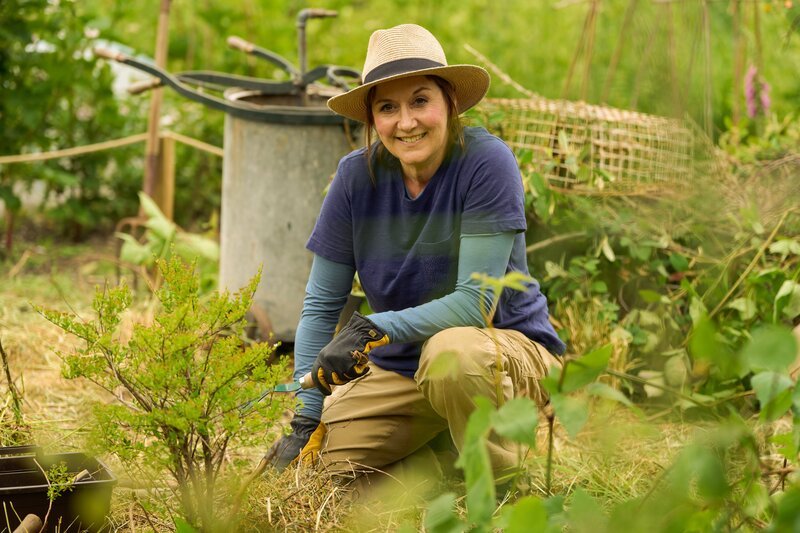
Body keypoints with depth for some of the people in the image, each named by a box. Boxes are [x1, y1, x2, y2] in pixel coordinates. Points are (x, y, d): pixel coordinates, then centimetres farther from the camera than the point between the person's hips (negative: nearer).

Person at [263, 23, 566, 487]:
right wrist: (306, 422, -9)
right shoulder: (358, 175, -8)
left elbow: (476, 300, -23)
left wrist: (376, 329, -35)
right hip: (401, 365, 5)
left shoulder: (486, 162, -20)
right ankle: (449, 446, 17)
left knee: (450, 351, -37)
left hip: (507, 348, -5)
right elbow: (321, 305, -3)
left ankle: (502, 489, -10)